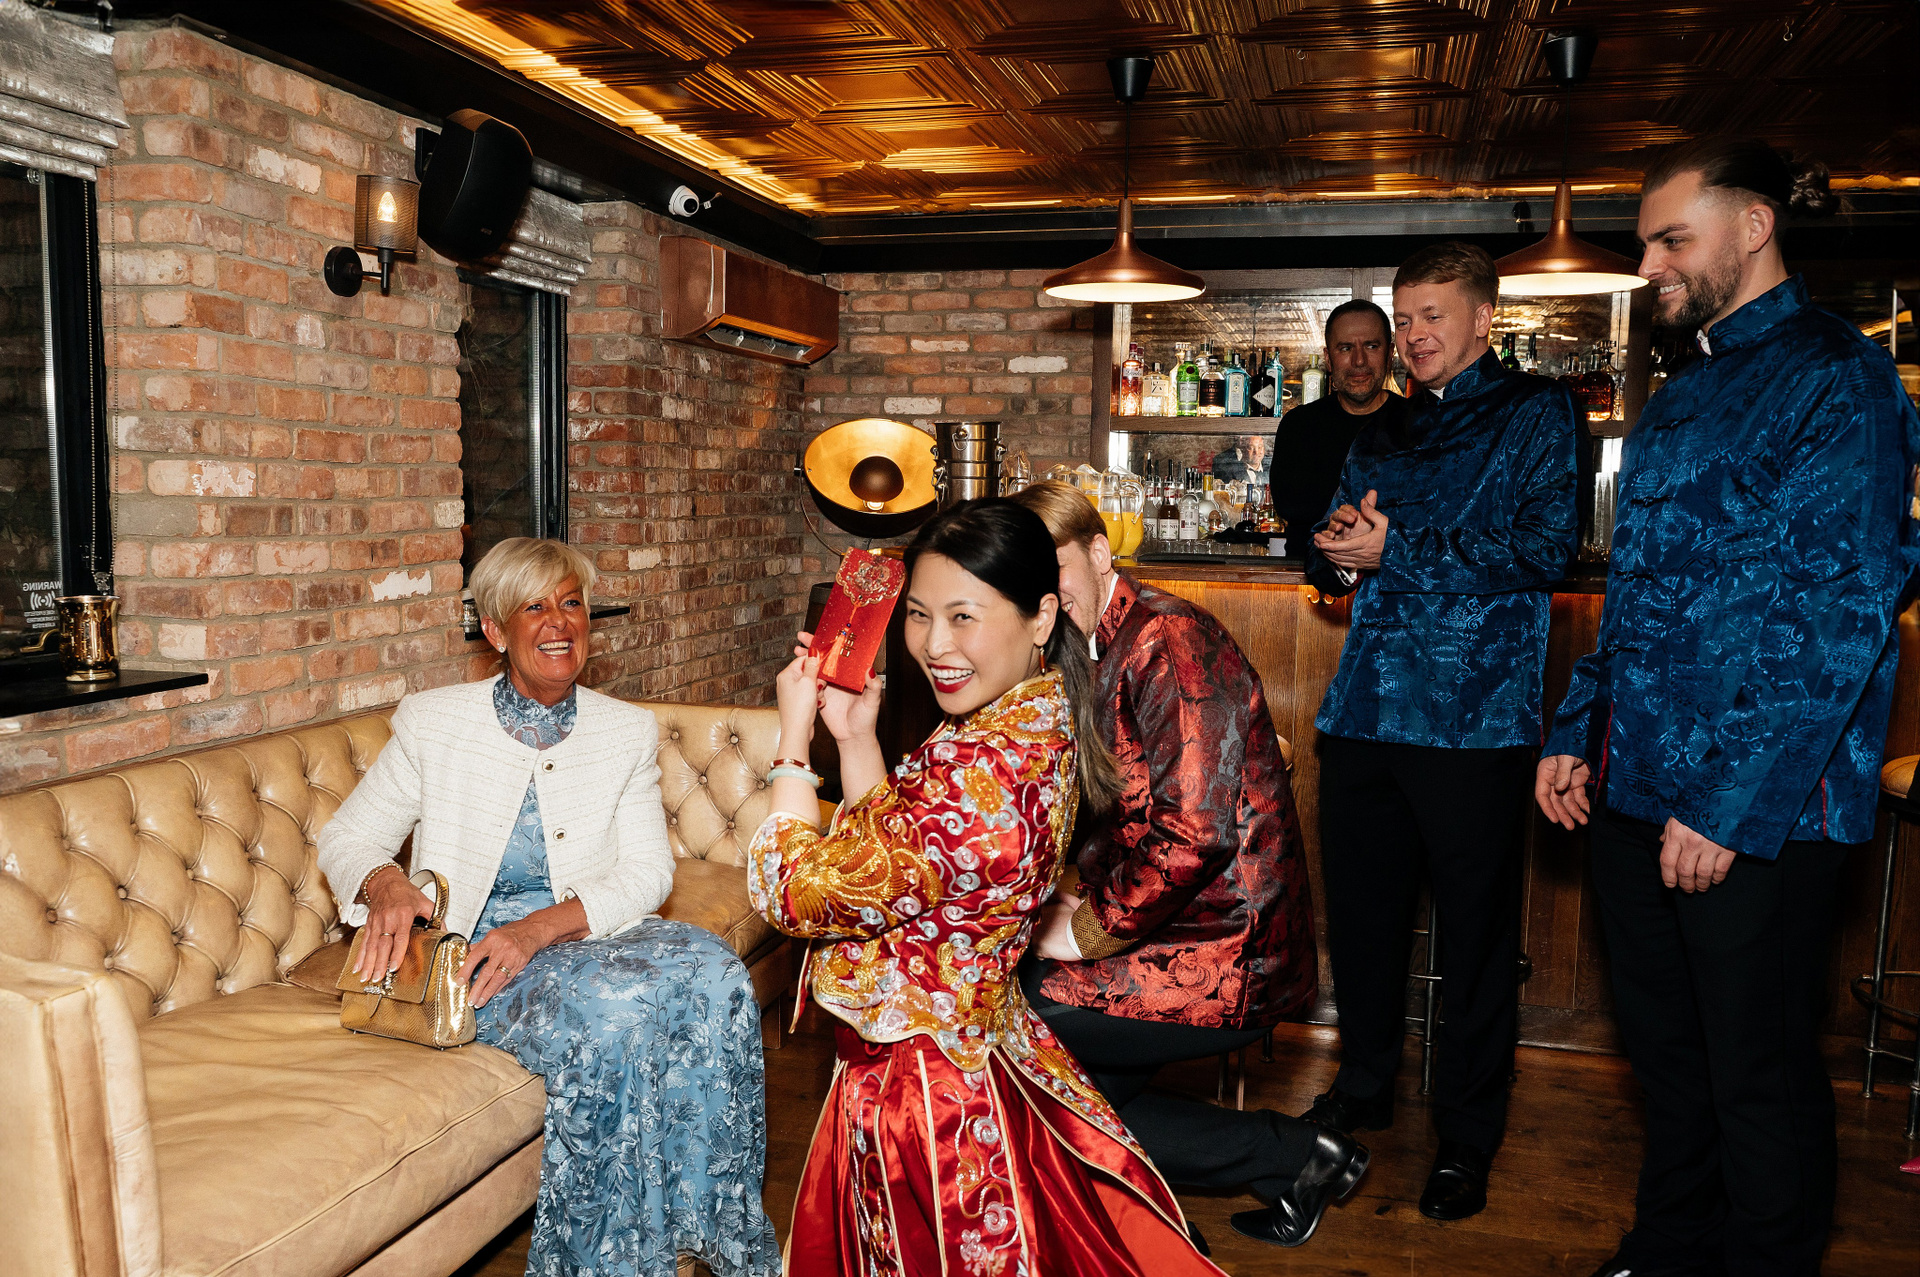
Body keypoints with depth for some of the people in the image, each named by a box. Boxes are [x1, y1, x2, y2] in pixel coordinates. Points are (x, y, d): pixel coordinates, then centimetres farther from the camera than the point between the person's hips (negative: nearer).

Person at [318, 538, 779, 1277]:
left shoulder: (627, 731, 7)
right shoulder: (433, 723, 3)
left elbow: (647, 872, -1)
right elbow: (347, 835, 8)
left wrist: (539, 927, -18)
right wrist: (383, 883, -17)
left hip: (590, 935, 2)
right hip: (477, 956, -2)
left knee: (711, 975, -29)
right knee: (609, 1009, -34)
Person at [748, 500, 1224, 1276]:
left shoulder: (980, 776, -32)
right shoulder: (1038, 728, -1)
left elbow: (790, 889, -21)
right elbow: (892, 854, 10)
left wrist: (793, 737, -11)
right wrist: (855, 735, 3)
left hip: (923, 1090, -9)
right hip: (980, 1055, 9)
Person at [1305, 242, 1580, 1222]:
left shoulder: (1536, 414, 2)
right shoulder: (1382, 435, 19)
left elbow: (1543, 549, -11)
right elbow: (1330, 561, 21)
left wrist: (1396, 549, -13)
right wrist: (1337, 548, -3)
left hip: (1475, 714, -5)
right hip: (1365, 707, 6)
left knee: (1476, 930, 3)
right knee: (1358, 911, 13)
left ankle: (1468, 1134, 19)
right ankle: (1364, 1086, 33)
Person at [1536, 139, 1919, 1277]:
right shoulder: (1683, 398, 16)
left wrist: (1732, 801, -19)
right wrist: (1579, 735, 12)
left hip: (1758, 805, -8)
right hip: (1634, 787, 8)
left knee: (1759, 1075, 5)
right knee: (1667, 1051, 18)